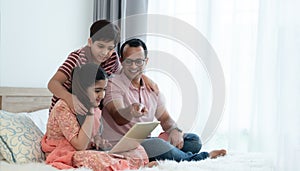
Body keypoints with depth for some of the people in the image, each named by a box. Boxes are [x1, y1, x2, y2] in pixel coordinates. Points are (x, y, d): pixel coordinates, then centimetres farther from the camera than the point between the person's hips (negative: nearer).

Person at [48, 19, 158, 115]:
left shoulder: (112, 58, -5)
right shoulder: (78, 58, -22)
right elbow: (53, 83, -33)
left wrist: (144, 78, -1)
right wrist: (70, 98, -54)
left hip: (89, 112, 5)